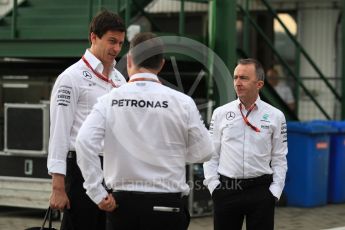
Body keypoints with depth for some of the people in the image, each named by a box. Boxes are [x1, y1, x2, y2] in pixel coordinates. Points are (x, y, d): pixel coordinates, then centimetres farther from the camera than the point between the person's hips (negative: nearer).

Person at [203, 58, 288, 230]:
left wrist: (274, 191, -4)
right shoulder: (220, 113, 4)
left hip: (261, 190, -1)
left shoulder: (275, 116, 2)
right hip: (226, 190, 1)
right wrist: (213, 186, -3)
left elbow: (279, 159, 3)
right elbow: (211, 155, 6)